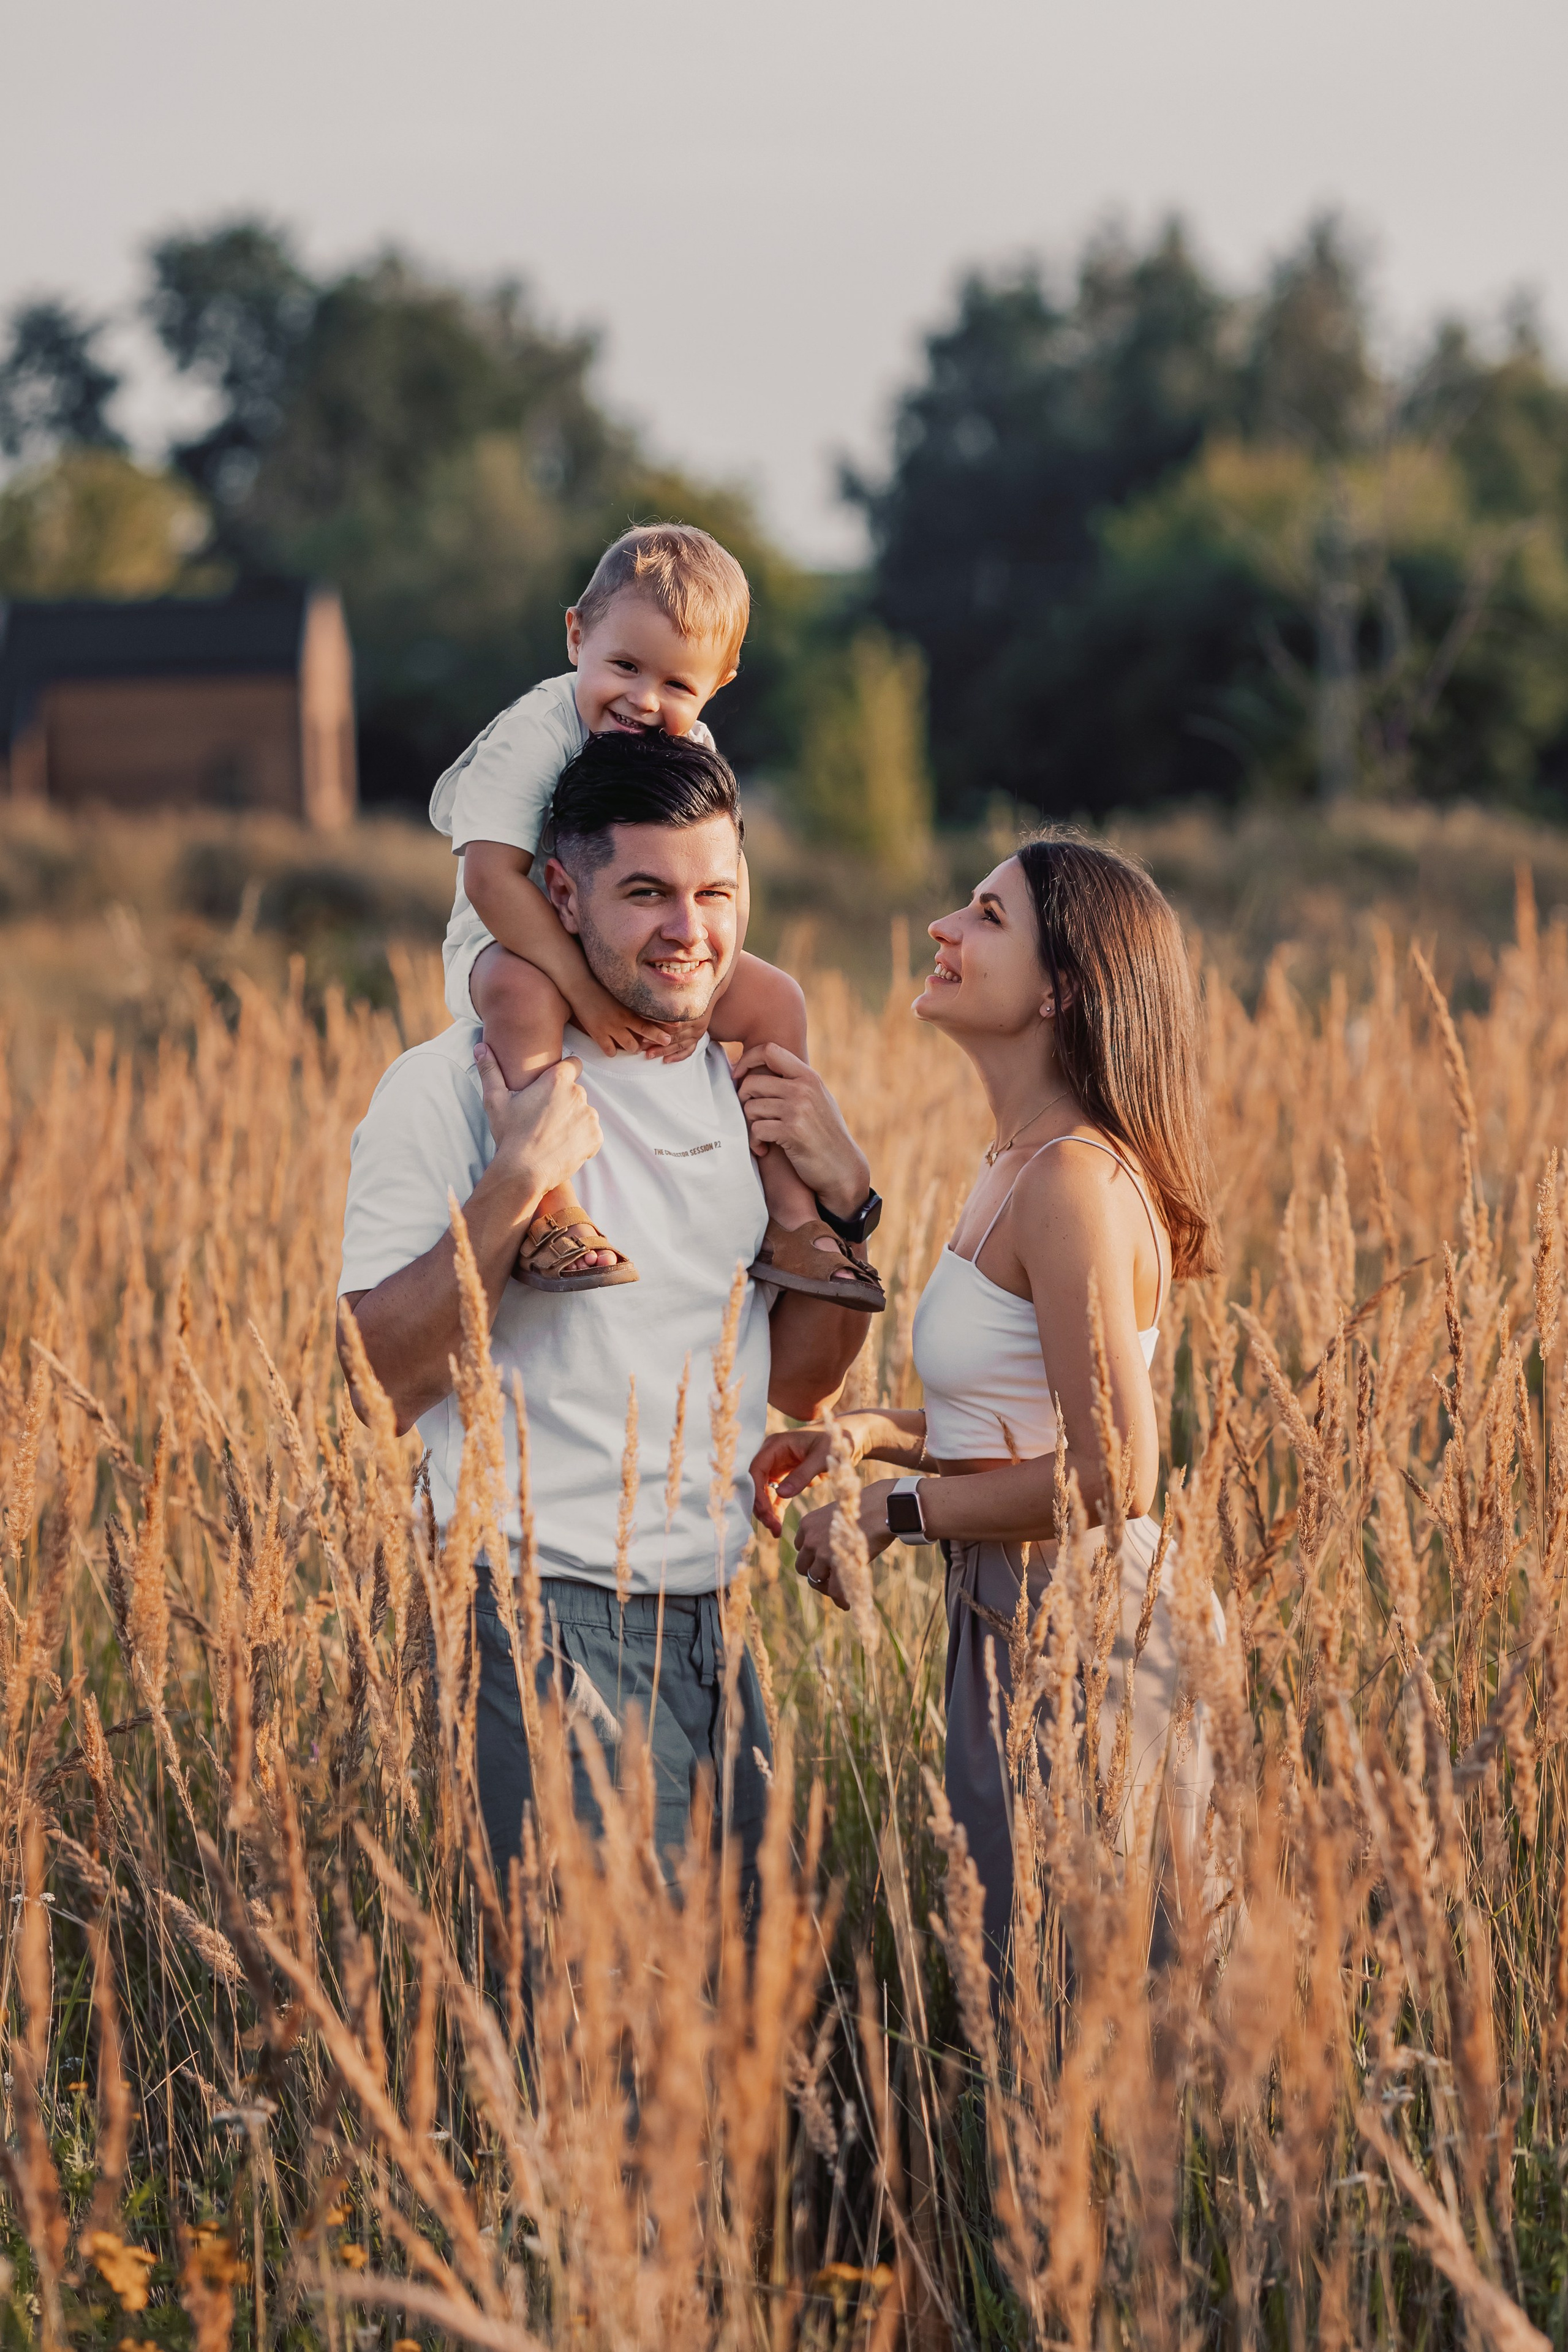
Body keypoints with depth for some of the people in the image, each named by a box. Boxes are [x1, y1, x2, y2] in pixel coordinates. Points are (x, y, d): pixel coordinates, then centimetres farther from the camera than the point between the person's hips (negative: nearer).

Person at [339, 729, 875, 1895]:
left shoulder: (750, 1089, 12)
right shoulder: (451, 1086, -8)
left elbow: (798, 1384, 16)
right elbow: (395, 1371, -14)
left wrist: (846, 1202, 1)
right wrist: (514, 1184, -24)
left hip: (716, 1617, 7)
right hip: (550, 1614, -7)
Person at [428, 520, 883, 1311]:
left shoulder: (692, 754, -4)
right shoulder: (528, 740, -24)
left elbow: (724, 877, -3)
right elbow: (493, 879, -31)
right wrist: (586, 992, -34)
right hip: (518, 946, -6)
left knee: (774, 1000, -6)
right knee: (523, 993, -39)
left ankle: (789, 1215, -1)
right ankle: (549, 1213, -42)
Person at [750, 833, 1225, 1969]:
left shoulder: (1076, 1180, -20)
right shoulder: (1024, 1163, 9)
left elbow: (1113, 1478, -24)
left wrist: (895, 1507, -15)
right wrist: (868, 1433, 5)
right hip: (1013, 1630, 10)